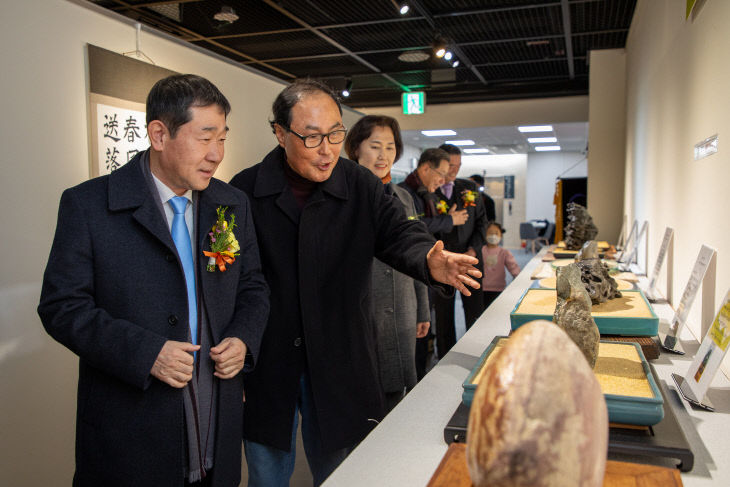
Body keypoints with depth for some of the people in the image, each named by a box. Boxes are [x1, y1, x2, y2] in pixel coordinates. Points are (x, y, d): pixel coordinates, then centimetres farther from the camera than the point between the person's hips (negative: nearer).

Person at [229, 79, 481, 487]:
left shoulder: (362, 187, -1)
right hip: (265, 367, -1)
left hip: (340, 368, 1)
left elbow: (400, 234, -11)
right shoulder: (245, 191, -6)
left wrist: (430, 261, -35)